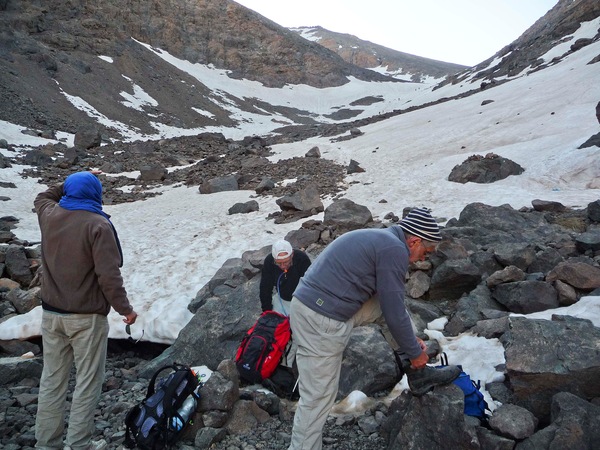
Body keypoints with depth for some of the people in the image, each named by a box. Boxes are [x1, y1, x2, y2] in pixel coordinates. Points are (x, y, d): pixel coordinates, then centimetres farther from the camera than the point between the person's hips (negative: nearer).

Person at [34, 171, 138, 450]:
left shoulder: (49, 216, 3)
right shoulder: (98, 225, -16)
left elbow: (43, 198, 30)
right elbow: (108, 275, -19)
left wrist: (70, 184, 26)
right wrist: (124, 308, -11)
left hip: (51, 313, 6)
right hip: (87, 317, -6)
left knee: (52, 380, 14)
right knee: (88, 382, 6)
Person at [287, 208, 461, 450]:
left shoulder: (380, 239, 16)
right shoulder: (395, 249, -14)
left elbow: (391, 303, 25)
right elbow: (394, 313, -11)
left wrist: (411, 339, 28)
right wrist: (414, 352, 4)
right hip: (323, 322, -10)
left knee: (389, 299, 14)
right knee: (318, 397, 3)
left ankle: (418, 374, 23)